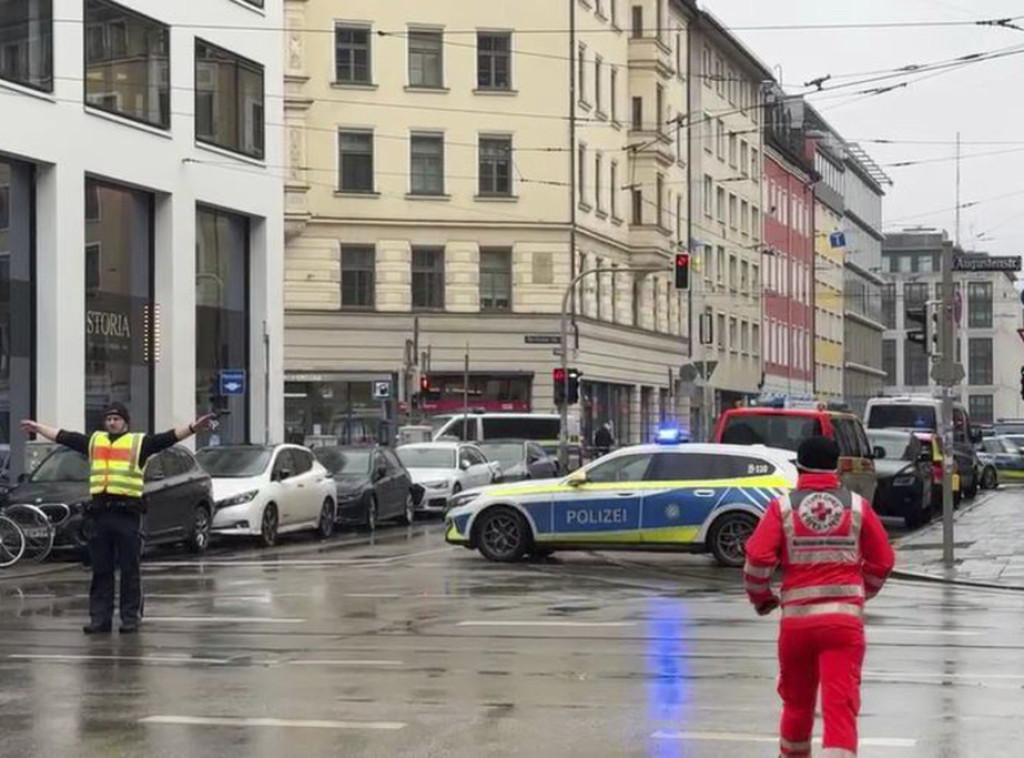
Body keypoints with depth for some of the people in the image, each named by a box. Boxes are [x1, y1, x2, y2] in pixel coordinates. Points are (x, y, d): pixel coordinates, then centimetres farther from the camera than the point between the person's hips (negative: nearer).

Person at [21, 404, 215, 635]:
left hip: (127, 512, -4)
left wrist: (194, 427, -20)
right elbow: (62, 437, 27)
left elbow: (169, 437, -7)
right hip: (99, 512, 4)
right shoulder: (94, 441, 17)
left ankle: (131, 618, 3)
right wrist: (38, 428, 34)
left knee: (130, 571, -1)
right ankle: (99, 618, 12)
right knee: (101, 571, 8)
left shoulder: (139, 442, 4)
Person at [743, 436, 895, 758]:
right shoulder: (857, 506, 5)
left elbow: (757, 559, -8)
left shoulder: (782, 507, 1)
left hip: (796, 619, 1)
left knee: (797, 701, 20)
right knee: (840, 704, -7)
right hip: (845, 619, -1)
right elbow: (882, 561, 10)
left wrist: (761, 598, 11)